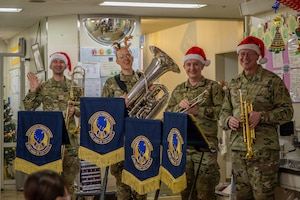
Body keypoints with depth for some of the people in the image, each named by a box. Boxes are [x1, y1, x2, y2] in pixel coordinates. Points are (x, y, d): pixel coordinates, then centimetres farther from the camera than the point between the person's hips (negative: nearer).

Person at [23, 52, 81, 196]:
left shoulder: (74, 86, 7)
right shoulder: (43, 87, 5)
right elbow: (29, 108, 2)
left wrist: (75, 110, -12)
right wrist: (33, 90, -9)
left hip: (70, 133, 1)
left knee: (73, 165, 0)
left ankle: (66, 189, 22)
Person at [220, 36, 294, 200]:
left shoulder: (272, 80, -1)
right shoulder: (234, 84, 15)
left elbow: (287, 111, -5)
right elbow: (224, 112, 18)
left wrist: (261, 116, -19)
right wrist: (228, 120, -6)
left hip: (264, 150, -5)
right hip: (238, 148, 5)